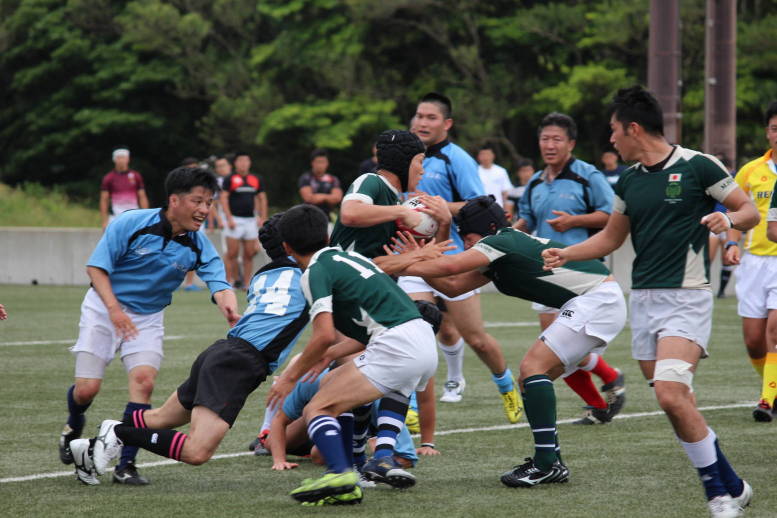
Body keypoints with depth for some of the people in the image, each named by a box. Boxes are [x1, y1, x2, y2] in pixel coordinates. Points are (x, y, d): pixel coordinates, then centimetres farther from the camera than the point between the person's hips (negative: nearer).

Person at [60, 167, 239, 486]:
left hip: (148, 316, 3)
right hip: (104, 307, -2)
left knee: (144, 379, -19)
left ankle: (126, 465, -10)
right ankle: (74, 426, 31)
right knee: (87, 388, -7)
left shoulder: (198, 246, -9)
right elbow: (96, 266, -14)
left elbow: (219, 284, -22)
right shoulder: (132, 224, -18)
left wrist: (229, 307, -46)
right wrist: (114, 308, -26)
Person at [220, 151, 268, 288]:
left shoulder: (256, 180, 12)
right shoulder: (230, 179, -1)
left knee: (249, 254, 4)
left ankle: (246, 283, 9)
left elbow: (262, 199, 18)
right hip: (235, 219, -4)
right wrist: (229, 219, -13)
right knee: (232, 252, -7)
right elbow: (224, 199, -5)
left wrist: (263, 218, 9)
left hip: (250, 220, 4)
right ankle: (229, 280, -2)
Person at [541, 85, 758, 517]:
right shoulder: (629, 180, 12)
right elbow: (612, 238, 24)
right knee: (674, 401, 3)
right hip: (644, 299, 7)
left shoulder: (697, 166, -6)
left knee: (671, 392, -23)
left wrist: (729, 219, -22)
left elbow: (750, 212, -1)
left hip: (686, 297, -7)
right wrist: (565, 254, 11)